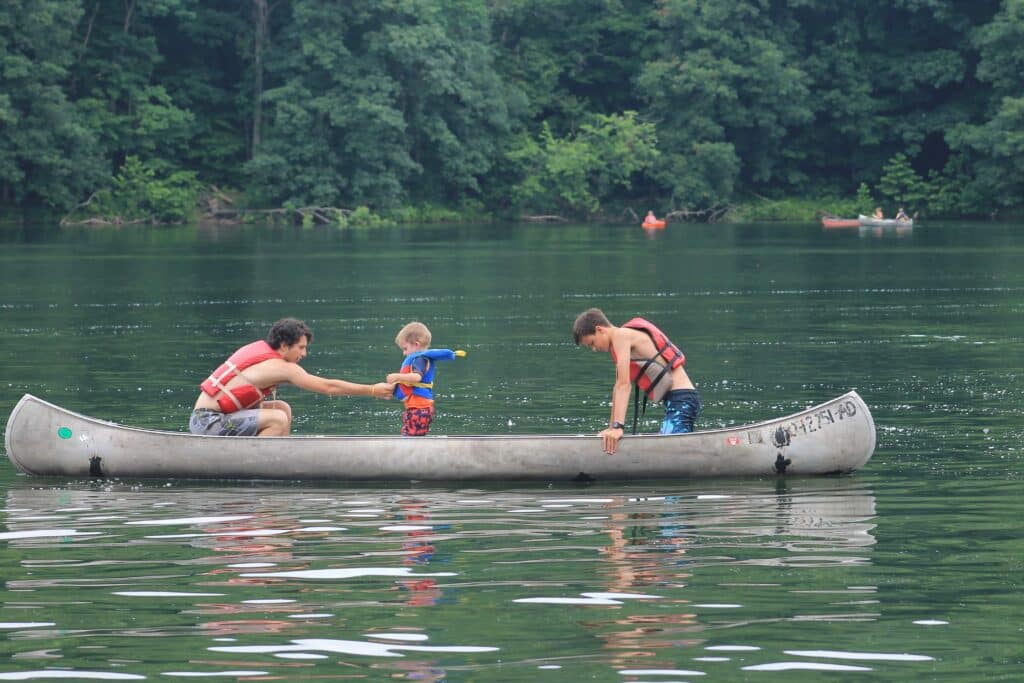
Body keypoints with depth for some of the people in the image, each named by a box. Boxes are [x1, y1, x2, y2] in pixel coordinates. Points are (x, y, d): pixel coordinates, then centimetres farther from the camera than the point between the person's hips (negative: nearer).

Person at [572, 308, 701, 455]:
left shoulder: (621, 336, -10)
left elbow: (623, 385, -19)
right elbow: (618, 387, 26)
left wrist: (618, 427, -25)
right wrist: (611, 428, 29)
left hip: (681, 398, -10)